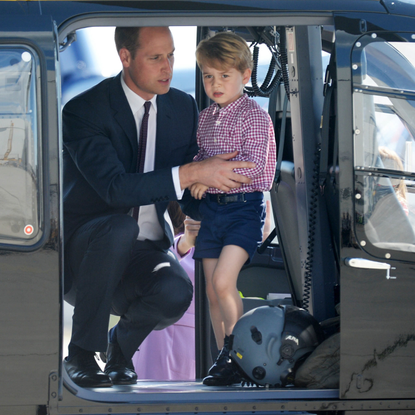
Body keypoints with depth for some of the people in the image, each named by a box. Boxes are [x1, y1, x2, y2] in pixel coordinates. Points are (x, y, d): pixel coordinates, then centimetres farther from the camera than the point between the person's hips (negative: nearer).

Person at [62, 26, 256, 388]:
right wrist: (190, 173, -34)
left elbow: (191, 199, 7)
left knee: (176, 293, -31)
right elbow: (115, 188, -28)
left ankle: (122, 343, 6)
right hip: (82, 253, -4)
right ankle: (82, 354, -21)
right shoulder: (83, 111, -15)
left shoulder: (183, 107, 3)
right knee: (121, 227, -38)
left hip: (143, 252, 4)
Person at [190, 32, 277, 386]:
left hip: (244, 206, -7)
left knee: (223, 281, -20)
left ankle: (236, 354, -10)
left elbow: (253, 164, -19)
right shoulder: (205, 118, 13)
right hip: (211, 207, 7)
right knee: (213, 290, 7)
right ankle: (224, 360, 16)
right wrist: (195, 169, 0)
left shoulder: (254, 116, -9)